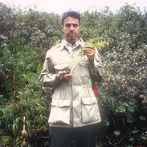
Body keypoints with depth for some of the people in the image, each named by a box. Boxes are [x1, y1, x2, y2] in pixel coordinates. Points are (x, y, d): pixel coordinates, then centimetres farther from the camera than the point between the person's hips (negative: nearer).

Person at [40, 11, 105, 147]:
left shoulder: (90, 50, 8)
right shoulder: (52, 53, 6)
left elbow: (99, 78, 10)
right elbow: (44, 78, 13)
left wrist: (92, 60, -6)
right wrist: (58, 77, -7)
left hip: (86, 113, 1)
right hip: (61, 114, -1)